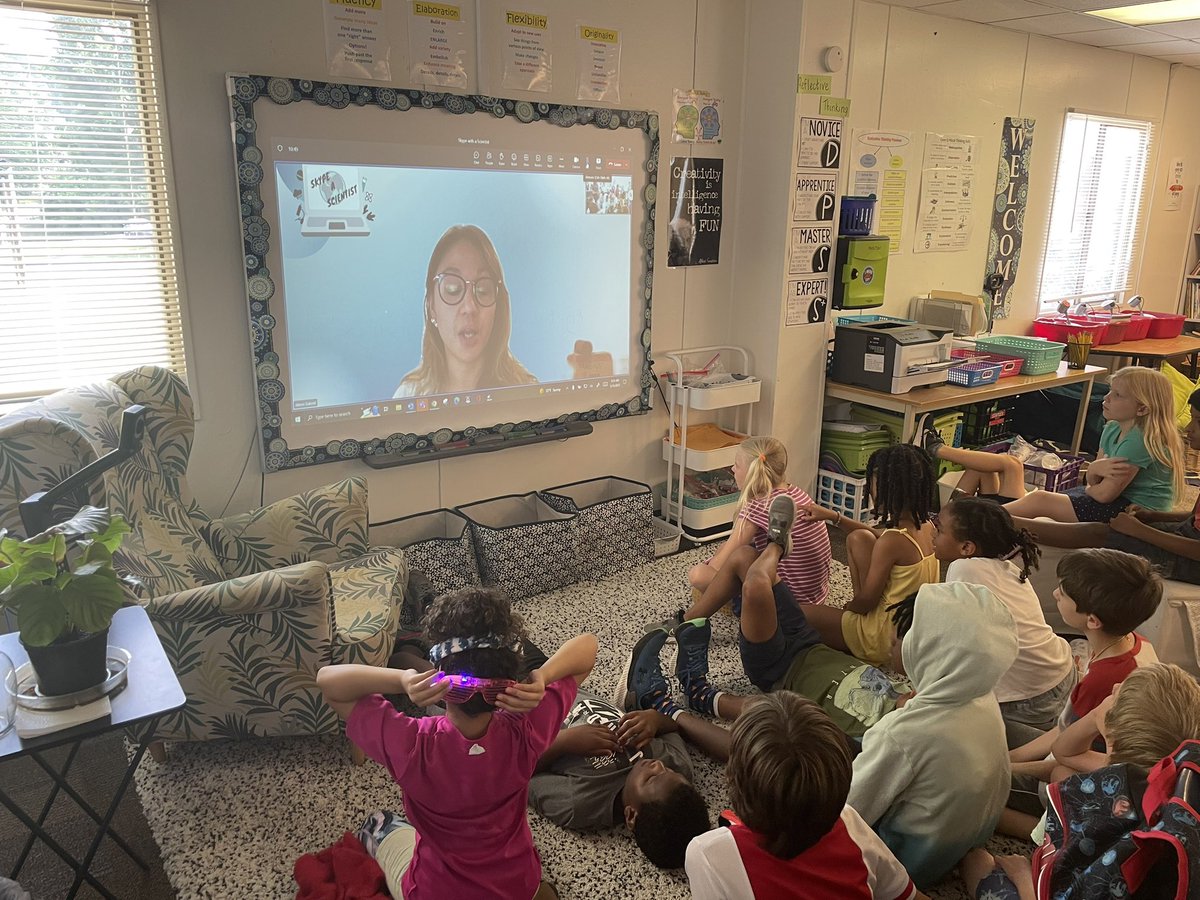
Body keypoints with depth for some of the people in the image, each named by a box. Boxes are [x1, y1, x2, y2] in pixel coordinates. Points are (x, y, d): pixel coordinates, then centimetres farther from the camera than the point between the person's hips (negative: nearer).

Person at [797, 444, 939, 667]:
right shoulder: (927, 526, -4)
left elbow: (865, 601, -18)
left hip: (888, 639, -8)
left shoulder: (893, 541, -28)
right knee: (858, 539, 10)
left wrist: (848, 607, 4)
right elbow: (877, 536, 17)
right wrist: (833, 517, 10)